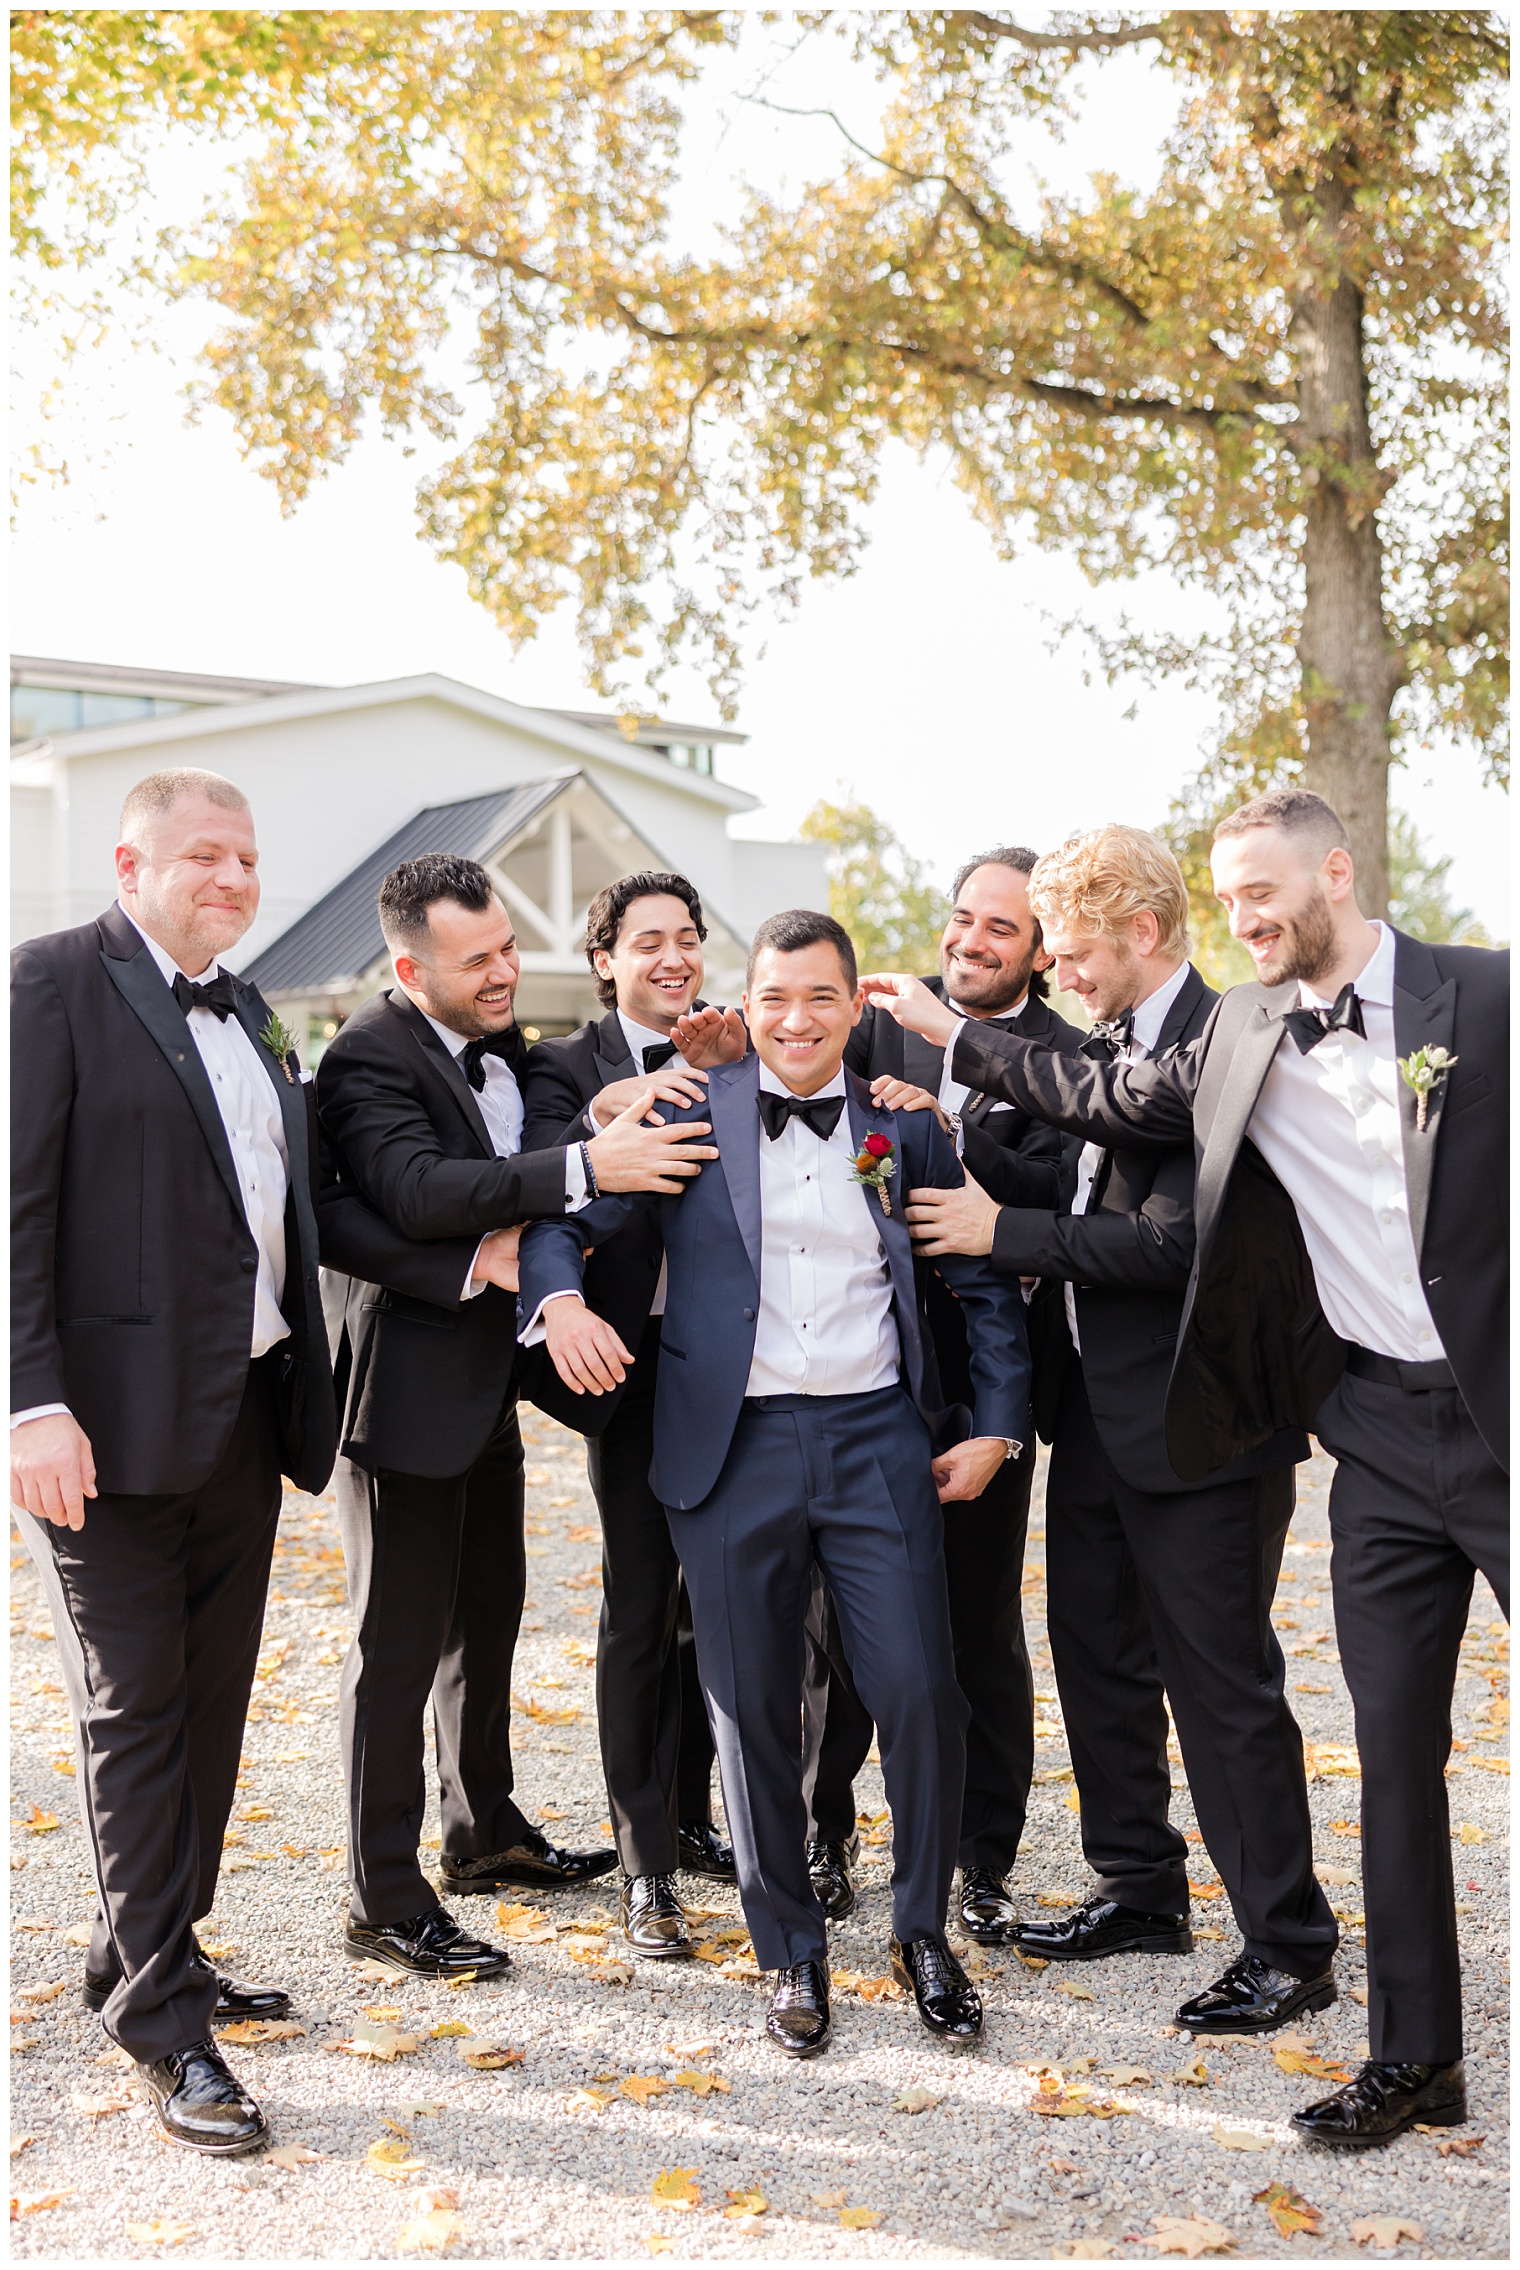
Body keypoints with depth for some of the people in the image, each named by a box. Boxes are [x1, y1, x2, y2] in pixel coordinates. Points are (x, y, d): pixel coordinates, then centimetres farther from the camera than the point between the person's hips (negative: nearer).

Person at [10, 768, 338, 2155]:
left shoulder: (245, 1012, 16)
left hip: (245, 1412, 8)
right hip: (115, 1419, -7)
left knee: (211, 1702, 15)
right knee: (137, 1712, 1)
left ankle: (154, 1954, 31)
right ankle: (165, 2028, 11)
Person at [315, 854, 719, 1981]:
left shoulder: (502, 1046, 9)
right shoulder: (368, 1057, -17)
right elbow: (418, 1190, -31)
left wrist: (511, 1241, -4)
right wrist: (585, 1165, -34)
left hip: (490, 1385, 9)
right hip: (408, 1393, -9)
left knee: (489, 1616, 20)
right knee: (398, 1646, 0)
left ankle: (485, 1830, 38)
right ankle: (385, 1900, 11)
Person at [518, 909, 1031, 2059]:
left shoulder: (903, 1129, 8)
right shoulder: (687, 1116, 3)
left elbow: (987, 1283, 14)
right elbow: (562, 1221, -1)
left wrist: (996, 1426, 7)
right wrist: (560, 1298, -23)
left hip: (877, 1441, 1)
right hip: (734, 1445, 0)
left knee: (920, 1689, -3)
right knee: (753, 1708, 6)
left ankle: (924, 1933, 21)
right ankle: (794, 1952, 25)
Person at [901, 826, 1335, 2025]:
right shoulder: (1103, 1046, 11)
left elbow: (1175, 1242, -25)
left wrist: (1000, 1229, -17)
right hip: (1097, 1410, 9)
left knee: (1223, 1680, 0)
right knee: (1098, 1656, 18)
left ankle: (1290, 1948, 15)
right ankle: (1141, 1890, 35)